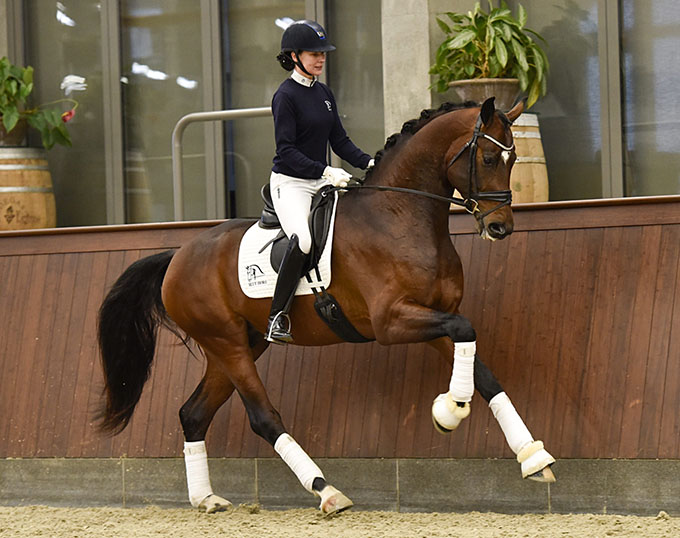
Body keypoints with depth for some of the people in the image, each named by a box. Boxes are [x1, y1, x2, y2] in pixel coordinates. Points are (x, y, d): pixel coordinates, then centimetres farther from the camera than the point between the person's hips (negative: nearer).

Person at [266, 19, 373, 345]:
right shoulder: (286, 96, -10)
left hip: (321, 183, 8)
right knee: (303, 239, -32)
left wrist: (367, 162, 0)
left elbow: (339, 140, 16)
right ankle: (277, 318, -26)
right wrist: (326, 172, -25)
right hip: (290, 183, -8)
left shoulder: (324, 94, 12)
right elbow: (287, 150, -16)